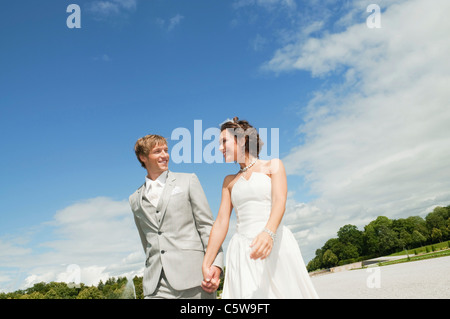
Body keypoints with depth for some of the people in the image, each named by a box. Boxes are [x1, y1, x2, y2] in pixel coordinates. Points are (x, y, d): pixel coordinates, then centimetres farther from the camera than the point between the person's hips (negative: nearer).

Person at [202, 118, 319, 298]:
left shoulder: (273, 166, 7)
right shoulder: (230, 181, 19)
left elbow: (279, 202, -9)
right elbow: (221, 222, 10)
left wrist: (268, 233, -30)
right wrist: (206, 265, 0)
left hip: (276, 244, -3)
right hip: (242, 251, 3)